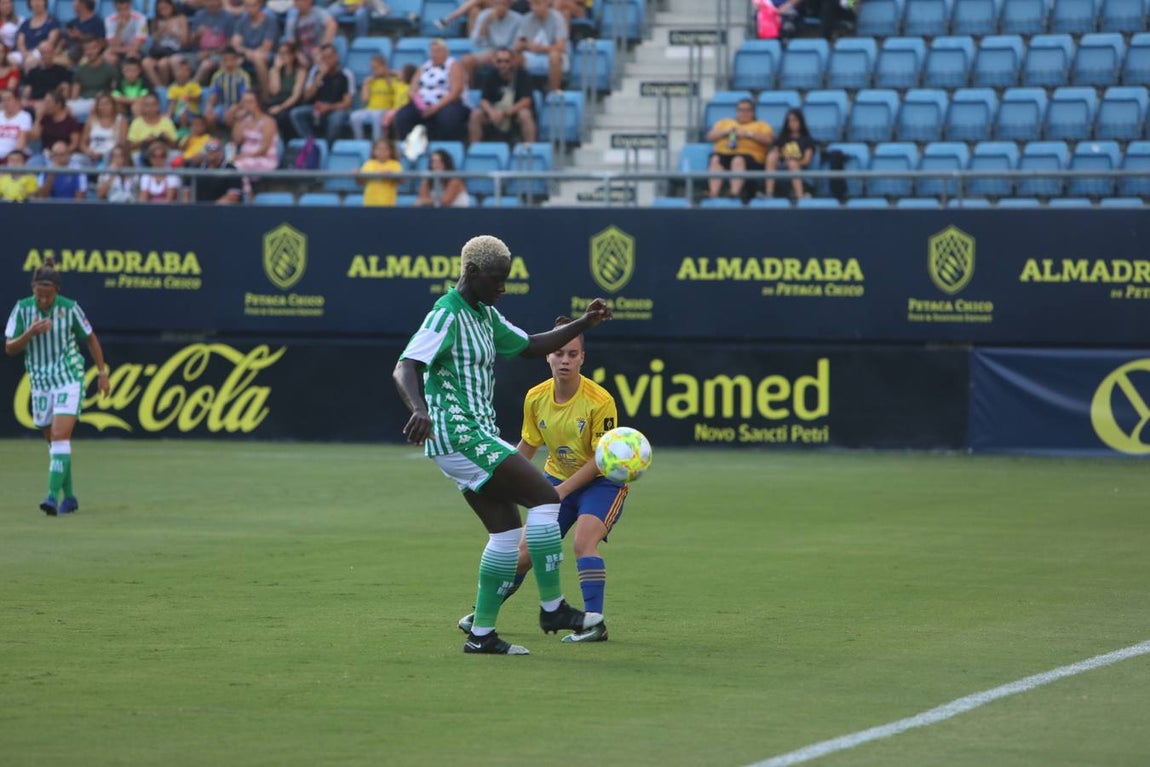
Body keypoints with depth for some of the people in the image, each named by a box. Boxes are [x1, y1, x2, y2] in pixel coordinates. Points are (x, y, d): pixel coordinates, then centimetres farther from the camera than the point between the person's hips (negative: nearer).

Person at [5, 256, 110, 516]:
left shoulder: (69, 308, -10)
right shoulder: (22, 309, -5)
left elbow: (91, 338, 5)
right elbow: (9, 348, -6)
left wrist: (102, 372, 7)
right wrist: (30, 333, -23)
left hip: (69, 380, -4)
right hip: (41, 384, 4)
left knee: (60, 437, -17)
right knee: (54, 441, 10)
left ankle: (53, 496, -24)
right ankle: (69, 497, 22)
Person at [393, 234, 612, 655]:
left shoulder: (485, 315, 16)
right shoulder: (447, 315, -14)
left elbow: (530, 347, 28)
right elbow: (405, 368, -25)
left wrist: (583, 324, 16)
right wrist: (418, 409, -45)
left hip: (476, 436, 10)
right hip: (459, 435, -10)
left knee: (507, 531, 7)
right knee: (544, 496, -14)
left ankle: (481, 633, 9)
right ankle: (552, 607, -7)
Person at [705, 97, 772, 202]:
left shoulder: (761, 125, 22)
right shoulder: (724, 122, 31)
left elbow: (768, 139, 2)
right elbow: (710, 136, 18)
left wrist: (748, 134, -8)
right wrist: (725, 132, 0)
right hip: (723, 153, 2)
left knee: (738, 160, -38)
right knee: (715, 159, -33)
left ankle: (735, 193, -54)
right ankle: (713, 193, -48)